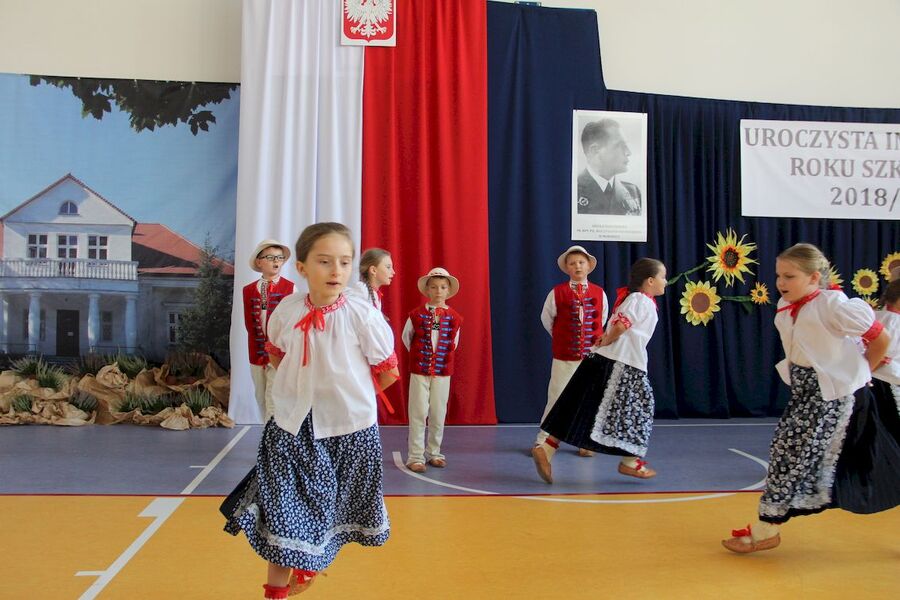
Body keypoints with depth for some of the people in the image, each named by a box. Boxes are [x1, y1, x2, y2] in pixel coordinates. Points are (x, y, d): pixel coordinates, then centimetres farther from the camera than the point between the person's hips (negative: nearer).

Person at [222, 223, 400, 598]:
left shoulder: (362, 315, -16)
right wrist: (304, 388, 7)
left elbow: (387, 371, -6)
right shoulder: (286, 310, -7)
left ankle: (310, 563, 44)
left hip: (349, 429, -1)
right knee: (284, 510, 4)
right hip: (293, 426, 2)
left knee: (331, 508, 15)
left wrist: (348, 394, 3)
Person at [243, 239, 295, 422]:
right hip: (257, 353, 4)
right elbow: (249, 324, 6)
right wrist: (262, 346, -3)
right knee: (261, 399, 11)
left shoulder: (289, 288, -5)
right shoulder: (249, 290, 7)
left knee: (274, 401, -8)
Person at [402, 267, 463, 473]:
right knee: (418, 413, -1)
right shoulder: (417, 315, -5)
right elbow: (405, 336, 10)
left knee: (438, 414, 8)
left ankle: (434, 453, 22)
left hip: (443, 372, 2)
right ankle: (415, 456, 6)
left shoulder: (454, 318, 0)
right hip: (419, 371, -2)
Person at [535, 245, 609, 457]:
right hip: (563, 356, -2)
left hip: (592, 356, 2)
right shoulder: (557, 292, -3)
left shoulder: (599, 293, 3)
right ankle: (543, 440, 12)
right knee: (557, 398, 2)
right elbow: (546, 318, 9)